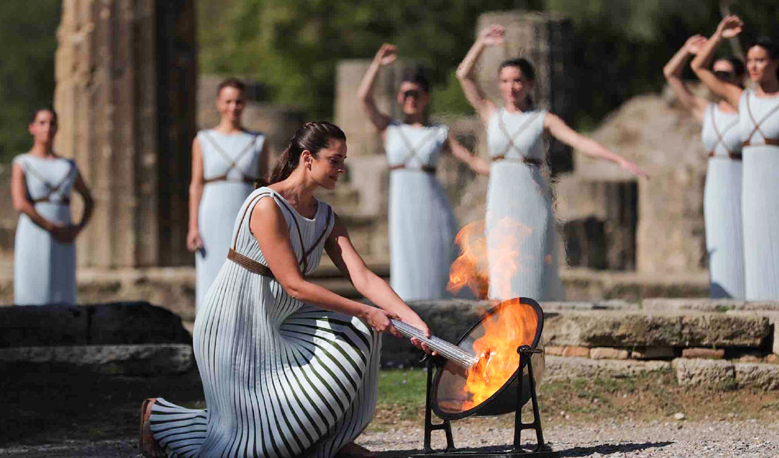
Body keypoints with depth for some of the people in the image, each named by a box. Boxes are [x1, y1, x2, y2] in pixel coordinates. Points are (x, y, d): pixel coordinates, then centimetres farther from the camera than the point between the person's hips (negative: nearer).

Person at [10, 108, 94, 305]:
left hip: (62, 244, 4)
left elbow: (89, 200, 25)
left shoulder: (68, 166, 14)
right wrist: (53, 228, -16)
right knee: (31, 302, -8)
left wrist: (79, 228, 5)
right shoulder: (22, 164, 1)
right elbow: (20, 203, -13)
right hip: (33, 238, -4)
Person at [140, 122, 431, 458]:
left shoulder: (325, 218, 4)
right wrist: (364, 312, -23)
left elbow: (363, 278, -4)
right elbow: (294, 285, -24)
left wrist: (412, 320, -17)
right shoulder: (267, 207, -22)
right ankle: (160, 417, 16)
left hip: (274, 323, 8)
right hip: (234, 328, -8)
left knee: (359, 330, -5)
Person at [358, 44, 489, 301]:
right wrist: (378, 63, -5)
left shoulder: (440, 133, 9)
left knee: (438, 274, -1)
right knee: (407, 273, -5)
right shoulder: (390, 129, 11)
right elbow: (364, 97, 0)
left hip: (434, 208, 0)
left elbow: (473, 161, 3)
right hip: (403, 209, 0)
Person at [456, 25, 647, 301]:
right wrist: (481, 43, -2)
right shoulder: (492, 116, 12)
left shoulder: (543, 120, 5)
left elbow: (581, 143, -5)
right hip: (500, 205, 2)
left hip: (534, 204, -2)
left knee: (534, 271, -4)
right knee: (504, 273, -5)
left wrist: (620, 160, -17)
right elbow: (464, 75, 7)